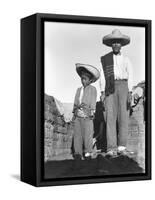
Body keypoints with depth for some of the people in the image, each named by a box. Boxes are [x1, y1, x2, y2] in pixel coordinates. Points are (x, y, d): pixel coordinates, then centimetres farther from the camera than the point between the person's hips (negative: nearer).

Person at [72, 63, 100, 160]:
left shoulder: (93, 89, 6)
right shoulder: (79, 89, 19)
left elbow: (93, 102, 1)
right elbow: (75, 102, 18)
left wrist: (92, 112, -5)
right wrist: (74, 112, 12)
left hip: (87, 115, -4)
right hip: (78, 115, 4)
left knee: (87, 133, -5)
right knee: (77, 133, 1)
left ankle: (88, 153, 2)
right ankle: (78, 152, 4)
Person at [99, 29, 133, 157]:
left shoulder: (126, 60, 16)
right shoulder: (105, 59, 14)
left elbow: (130, 76, 7)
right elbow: (102, 76, 8)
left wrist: (130, 93, -6)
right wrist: (102, 92, -3)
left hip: (123, 86, 1)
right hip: (110, 88, -1)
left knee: (123, 116, -6)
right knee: (111, 116, -11)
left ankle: (122, 147, -7)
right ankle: (111, 148, -16)